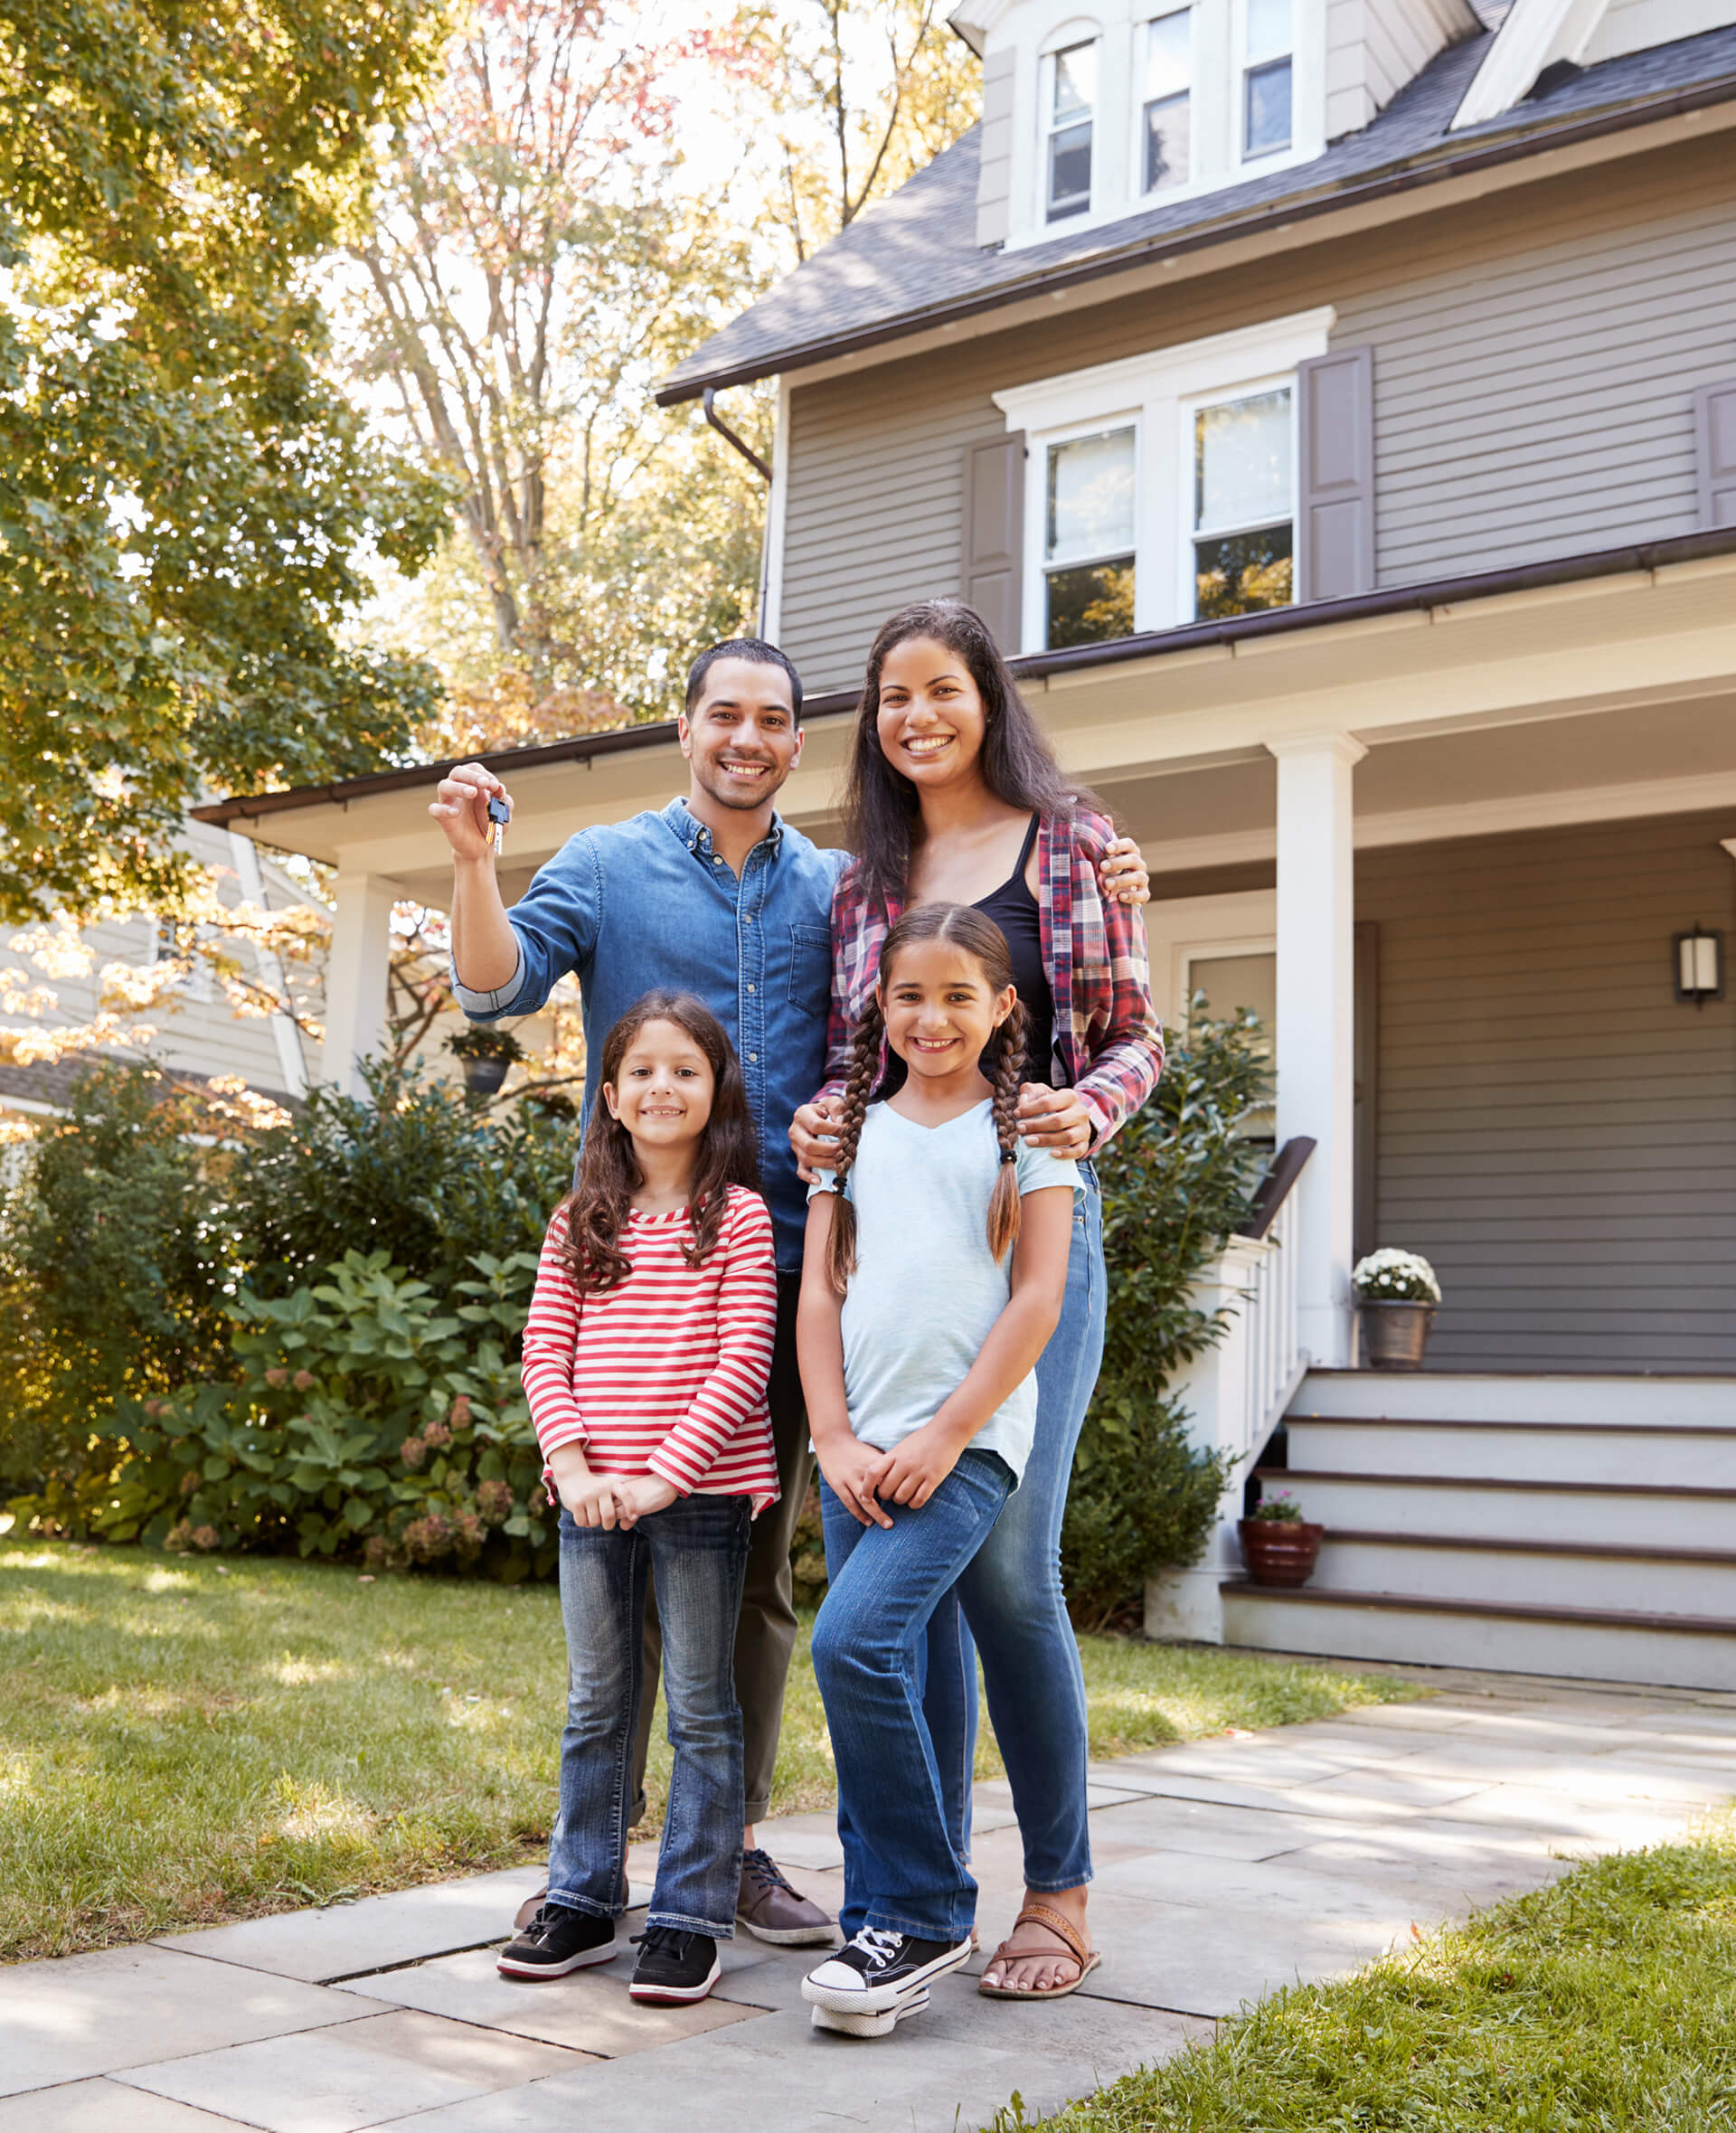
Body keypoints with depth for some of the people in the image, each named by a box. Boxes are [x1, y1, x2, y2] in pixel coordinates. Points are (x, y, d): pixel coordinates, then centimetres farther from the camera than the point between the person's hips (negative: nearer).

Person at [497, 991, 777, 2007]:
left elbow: (744, 1359, -10)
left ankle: (691, 1919, 14)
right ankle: (584, 1903, 26)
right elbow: (544, 1352, 5)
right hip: (592, 1497, 4)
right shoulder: (581, 1221, 8)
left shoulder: (737, 1215, -3)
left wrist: (666, 1473, -17)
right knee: (596, 1706, 14)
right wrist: (574, 1464, -10)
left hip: (701, 1493, -4)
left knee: (701, 1710, 5)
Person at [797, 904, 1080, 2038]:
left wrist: (944, 1435, -10)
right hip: (859, 1447, 5)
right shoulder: (854, 1130, 14)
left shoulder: (1027, 1125, 3)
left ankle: (922, 1913, -5)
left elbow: (1038, 1299, -4)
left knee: (855, 1640, -20)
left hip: (968, 1440, -5)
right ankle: (889, 1925, 21)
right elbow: (820, 1293, 10)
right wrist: (836, 1439, -1)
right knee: (884, 1683, 7)